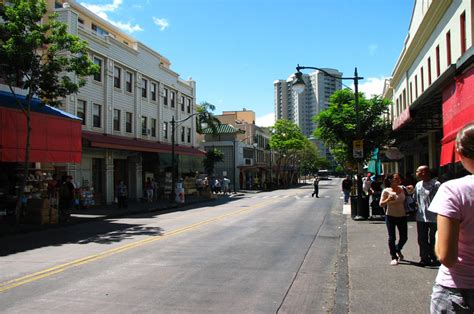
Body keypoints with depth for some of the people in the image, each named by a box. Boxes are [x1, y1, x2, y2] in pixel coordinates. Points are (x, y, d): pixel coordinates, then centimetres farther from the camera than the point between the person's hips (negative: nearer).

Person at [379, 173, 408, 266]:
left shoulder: (402, 189, 4)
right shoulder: (386, 191, -7)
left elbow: (404, 201, 17)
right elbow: (381, 204, -6)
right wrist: (388, 200, -22)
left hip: (402, 216, 3)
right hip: (391, 216, -3)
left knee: (404, 237, 8)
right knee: (392, 238, 2)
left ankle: (398, 250, 39)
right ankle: (394, 257, 15)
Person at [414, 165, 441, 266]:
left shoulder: (436, 184, -10)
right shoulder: (418, 185, 8)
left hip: (433, 218, -5)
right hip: (421, 217, 5)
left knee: (433, 239, 6)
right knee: (422, 239, 7)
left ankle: (433, 258, 21)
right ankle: (425, 258, 18)